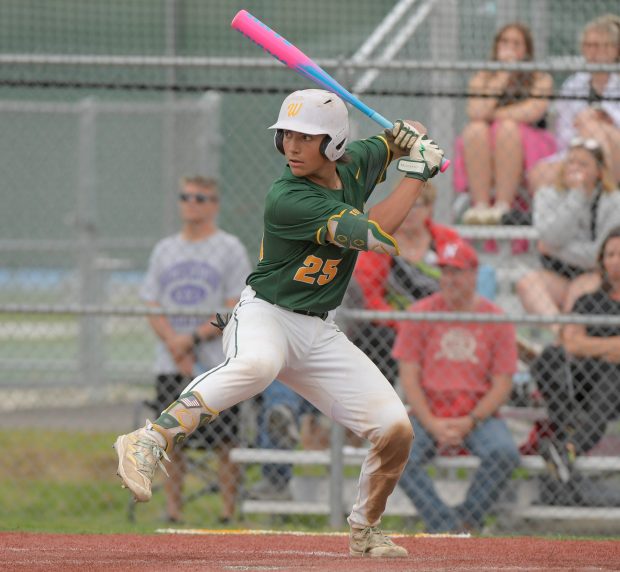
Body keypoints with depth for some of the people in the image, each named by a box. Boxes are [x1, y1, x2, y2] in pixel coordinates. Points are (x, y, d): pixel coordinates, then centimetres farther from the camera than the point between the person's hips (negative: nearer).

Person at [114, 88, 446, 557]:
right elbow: (375, 234, -24)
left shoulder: (355, 165, 1)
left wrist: (415, 139, -1)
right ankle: (148, 443, -40)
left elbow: (395, 140, 23)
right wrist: (419, 172, -16)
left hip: (319, 333, 7)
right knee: (257, 365, -44)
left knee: (396, 430, -3)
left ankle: (366, 530, 21)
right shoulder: (287, 199, -21)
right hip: (265, 316, -7)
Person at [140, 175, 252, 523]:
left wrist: (194, 338, -14)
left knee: (225, 443, -7)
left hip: (217, 364, -4)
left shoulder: (230, 248, 2)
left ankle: (229, 514, -5)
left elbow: (236, 311, -6)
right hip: (171, 364, 4)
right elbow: (152, 309, 10)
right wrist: (174, 342, -8)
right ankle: (173, 514, 7)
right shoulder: (165, 250, 15)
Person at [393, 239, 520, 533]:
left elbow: (502, 385, -1)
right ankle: (447, 530, -26)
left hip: (479, 414, 0)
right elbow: (408, 377, -1)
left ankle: (466, 522, -14)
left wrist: (470, 422, -14)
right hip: (427, 414, 0)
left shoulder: (496, 319, 1)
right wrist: (432, 425, -13)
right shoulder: (420, 314, 2)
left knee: (504, 452, -31)